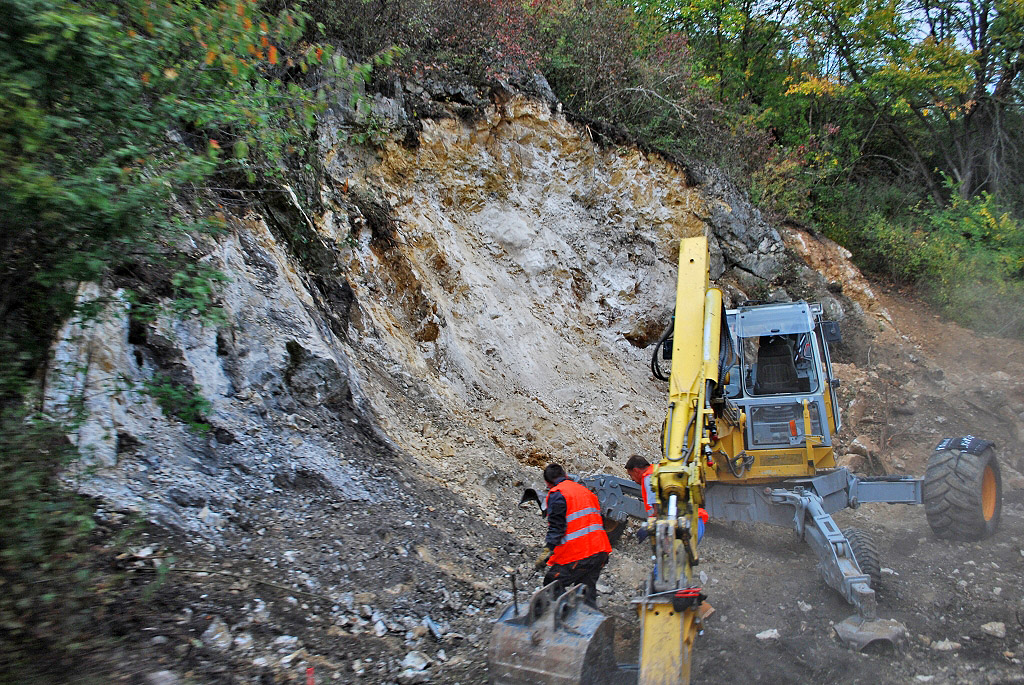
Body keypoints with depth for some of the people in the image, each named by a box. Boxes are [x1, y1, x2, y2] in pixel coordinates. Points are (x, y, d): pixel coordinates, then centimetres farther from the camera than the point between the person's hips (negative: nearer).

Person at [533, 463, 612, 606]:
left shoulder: (557, 494, -3)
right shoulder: (586, 491, 23)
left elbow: (556, 526, -15)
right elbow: (600, 521, 26)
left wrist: (547, 550, -17)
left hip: (576, 553, -8)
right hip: (600, 551, 8)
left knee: (553, 586, -1)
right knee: (587, 588, 15)